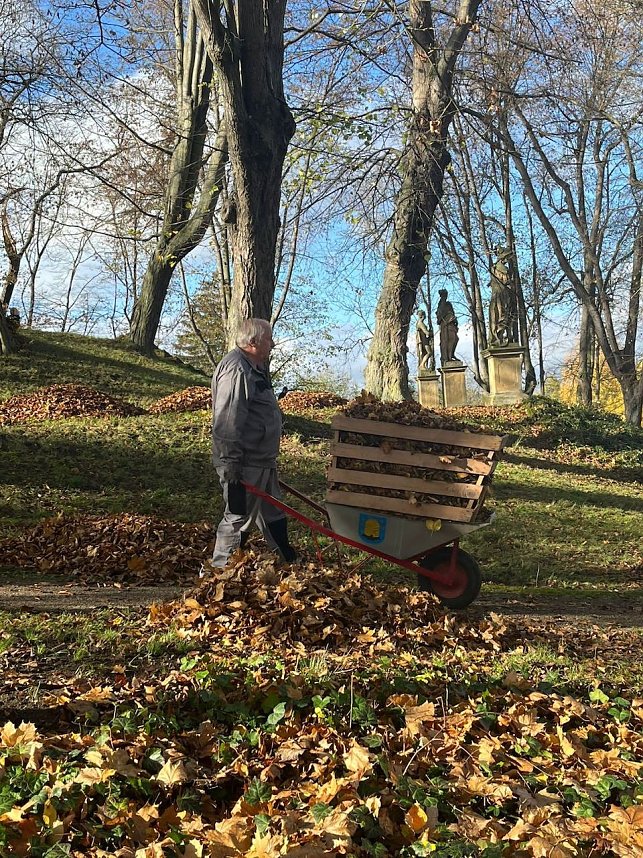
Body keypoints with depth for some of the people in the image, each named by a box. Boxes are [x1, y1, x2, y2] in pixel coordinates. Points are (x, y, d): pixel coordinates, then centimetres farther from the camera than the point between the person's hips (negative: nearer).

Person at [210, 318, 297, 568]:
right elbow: (227, 421, -26)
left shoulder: (255, 368, 15)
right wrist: (230, 462, -26)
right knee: (238, 519, -1)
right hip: (244, 464, -11)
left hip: (263, 461, 11)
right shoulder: (235, 370, -21)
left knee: (273, 513, 21)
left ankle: (288, 560, 35)